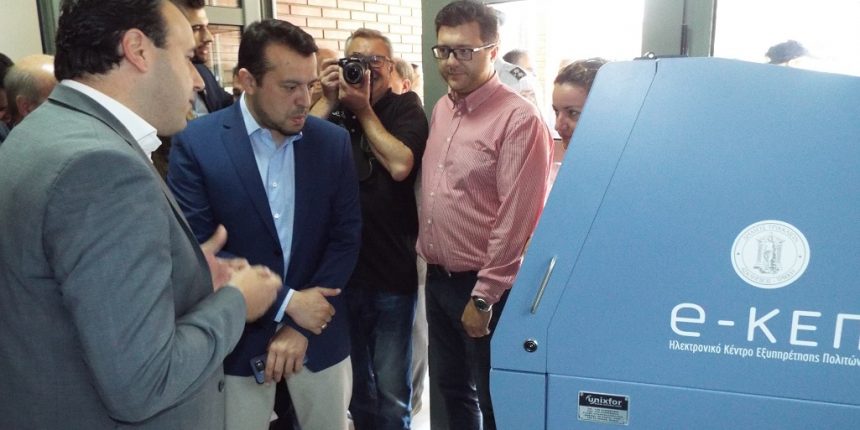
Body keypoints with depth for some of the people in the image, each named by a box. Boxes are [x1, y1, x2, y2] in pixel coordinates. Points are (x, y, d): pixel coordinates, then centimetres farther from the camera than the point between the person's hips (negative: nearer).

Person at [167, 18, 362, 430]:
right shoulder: (196, 143, -11)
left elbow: (346, 235, -4)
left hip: (320, 332, 3)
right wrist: (285, 303, -17)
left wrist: (299, 325, -10)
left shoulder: (333, 141, -3)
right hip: (237, 338, -2)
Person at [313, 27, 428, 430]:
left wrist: (363, 109, -11)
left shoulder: (405, 107, 0)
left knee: (391, 392, 7)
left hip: (393, 272, -3)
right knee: (355, 385, 19)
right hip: (340, 269, 3)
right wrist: (328, 102, -11)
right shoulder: (332, 111, 6)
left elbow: (400, 165, -17)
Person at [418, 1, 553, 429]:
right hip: (437, 277, 7)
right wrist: (425, 248, 12)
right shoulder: (441, 109, 7)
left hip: (484, 286, -7)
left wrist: (484, 297, -16)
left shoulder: (519, 120, -18)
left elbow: (516, 221, -19)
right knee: (449, 386, 22)